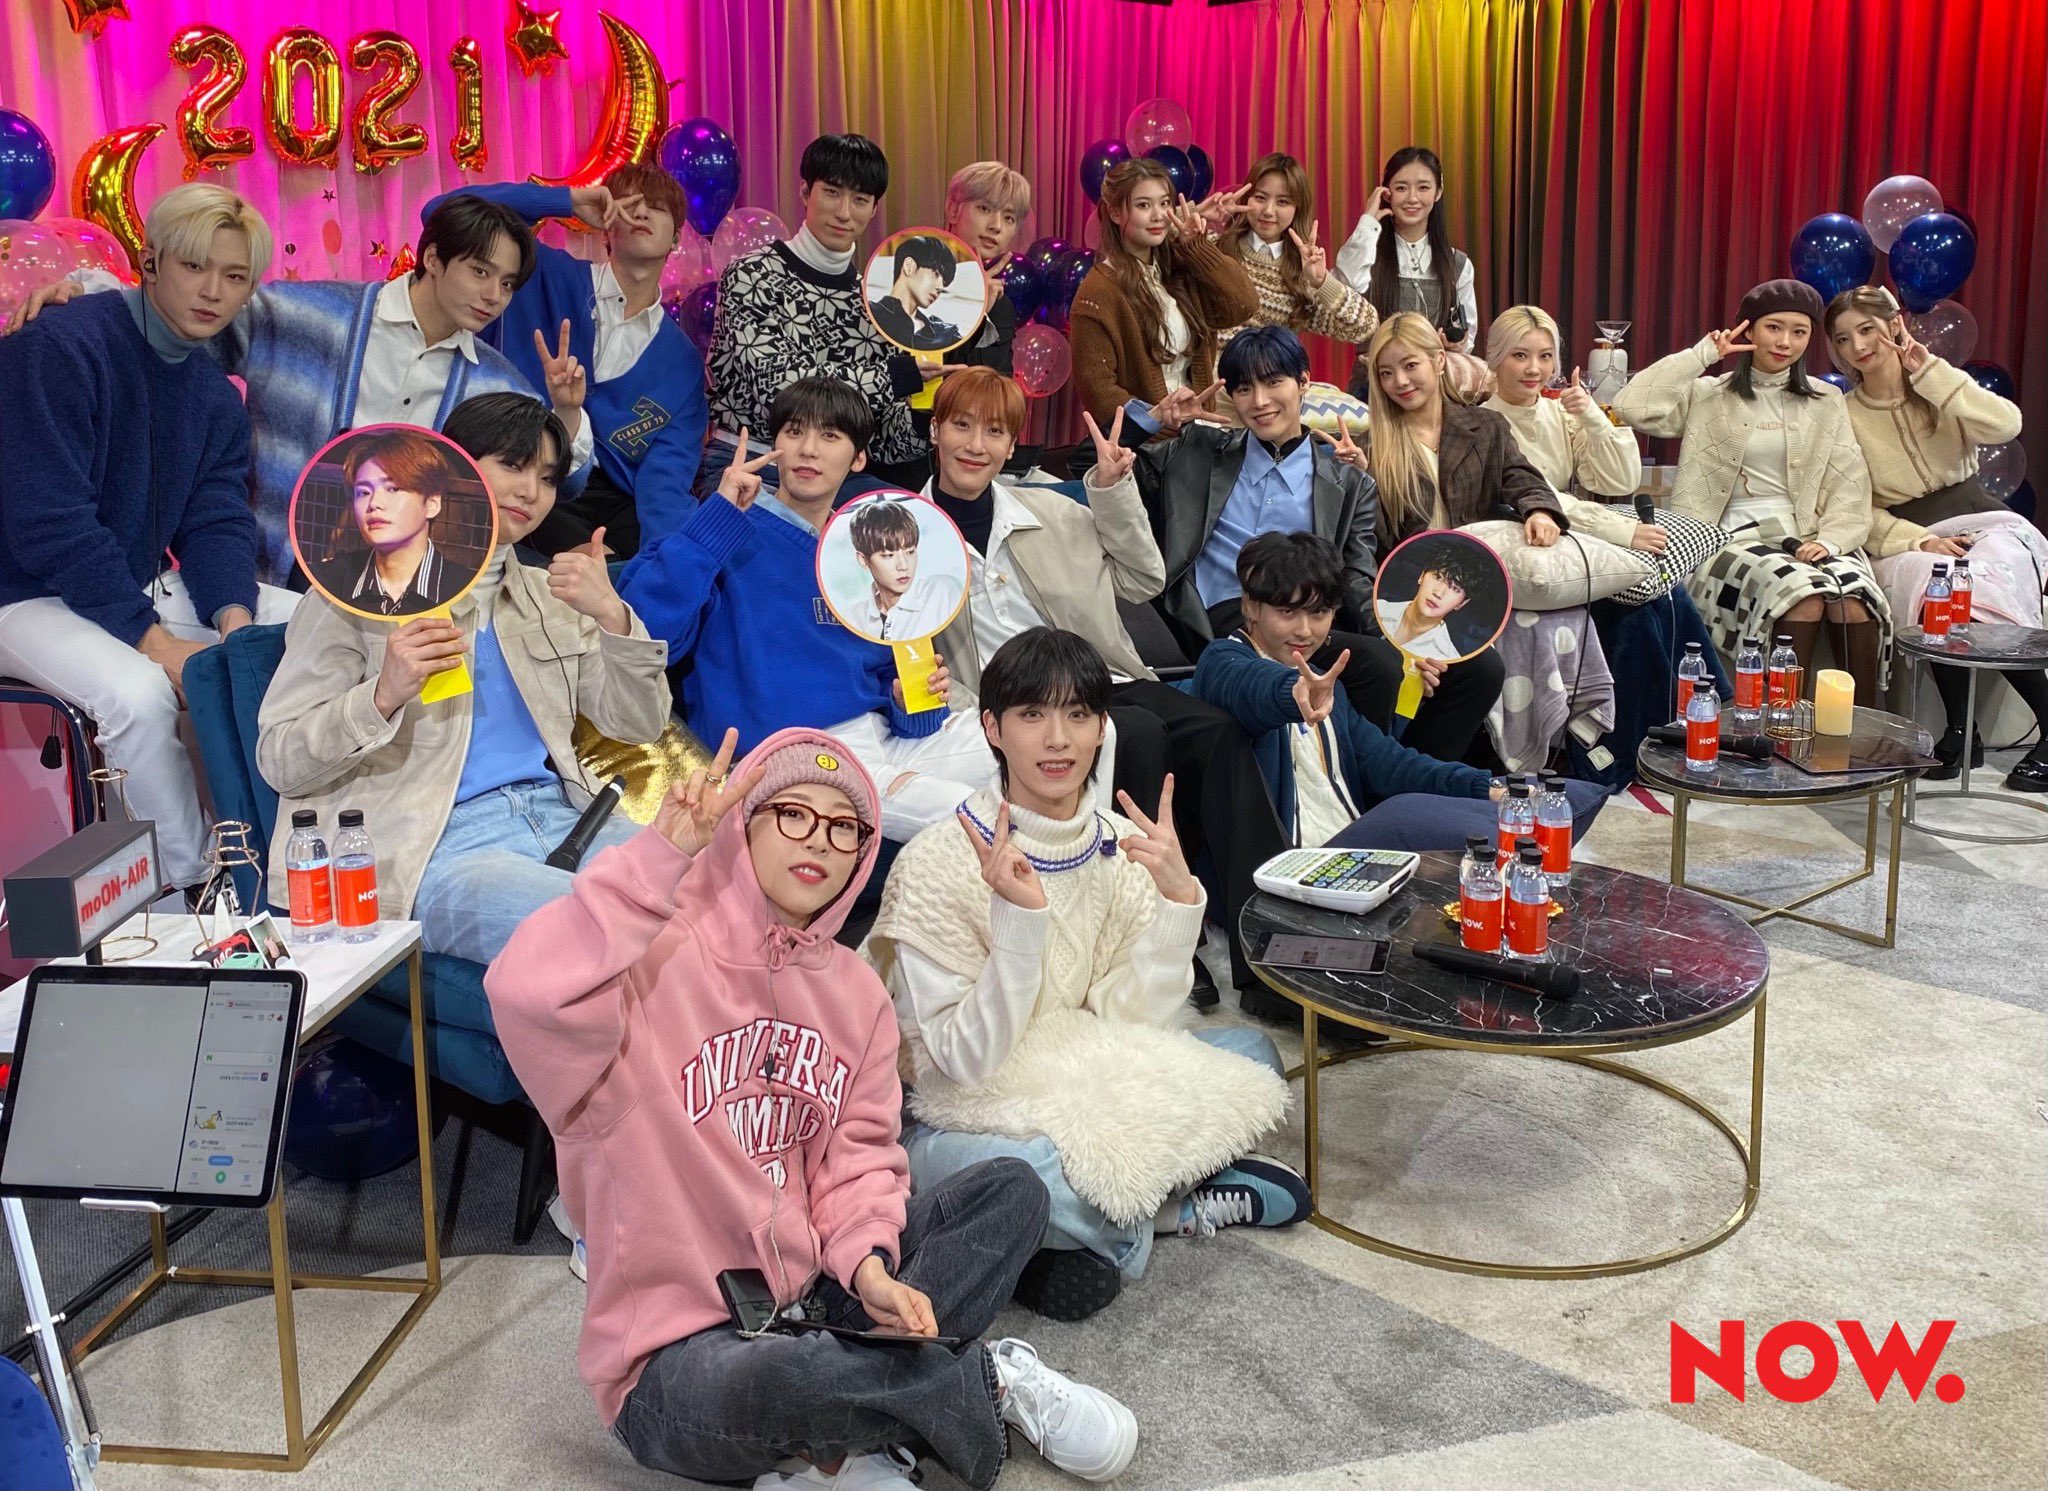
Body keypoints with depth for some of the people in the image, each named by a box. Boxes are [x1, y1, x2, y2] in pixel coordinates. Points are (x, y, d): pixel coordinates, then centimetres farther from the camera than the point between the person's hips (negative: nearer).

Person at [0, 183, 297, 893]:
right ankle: (192, 885, -15)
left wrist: (235, 620, -20)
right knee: (138, 694, -35)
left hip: (147, 584, 8)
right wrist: (157, 642, -26)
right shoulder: (59, 347, -18)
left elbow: (218, 522, 2)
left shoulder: (215, 395, 7)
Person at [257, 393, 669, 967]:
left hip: (560, 815, 6)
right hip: (432, 849, -6)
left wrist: (611, 616, 0)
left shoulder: (550, 595, 24)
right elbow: (279, 761, 1)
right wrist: (383, 695, -18)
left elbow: (639, 724, 16)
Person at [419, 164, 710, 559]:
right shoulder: (547, 278, 7)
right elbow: (444, 214, -4)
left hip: (614, 503, 4)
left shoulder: (681, 360, 12)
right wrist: (567, 200, -6)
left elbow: (666, 476, -2)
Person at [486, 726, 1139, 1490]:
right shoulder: (657, 957, -16)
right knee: (763, 1385, -41)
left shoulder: (854, 990, 6)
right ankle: (982, 1379, -9)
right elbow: (530, 994, -37)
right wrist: (662, 853, -34)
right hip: (677, 1346, -7)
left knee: (1011, 1190, -3)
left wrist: (867, 1263, -15)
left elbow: (859, 1156, 5)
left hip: (814, 1294, 7)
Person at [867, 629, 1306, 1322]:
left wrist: (1178, 900, -19)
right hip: (955, 1116, -5)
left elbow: (1129, 1025, -7)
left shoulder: (1119, 848, -2)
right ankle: (1174, 1205, -8)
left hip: (1078, 1091, 6)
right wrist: (1020, 918, -32)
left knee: (1252, 1052, -5)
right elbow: (965, 1060, -21)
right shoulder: (939, 862, -18)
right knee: (1026, 1171, -38)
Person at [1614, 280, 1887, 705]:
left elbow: (1850, 485, 10)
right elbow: (1633, 407, -6)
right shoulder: (1707, 396, 12)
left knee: (1855, 602, -30)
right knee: (1803, 594, -33)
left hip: (1805, 537, 3)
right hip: (1733, 540, -2)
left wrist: (1830, 540, -9)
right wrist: (1701, 355, 1)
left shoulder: (1825, 402, 20)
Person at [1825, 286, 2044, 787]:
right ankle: (1960, 732, -20)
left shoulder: (1938, 388, 7)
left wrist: (1929, 370, -12)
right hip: (1904, 538, 0)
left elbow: (2005, 426, -14)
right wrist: (1918, 541, -17)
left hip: (1979, 519, 0)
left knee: (1986, 588, -33)